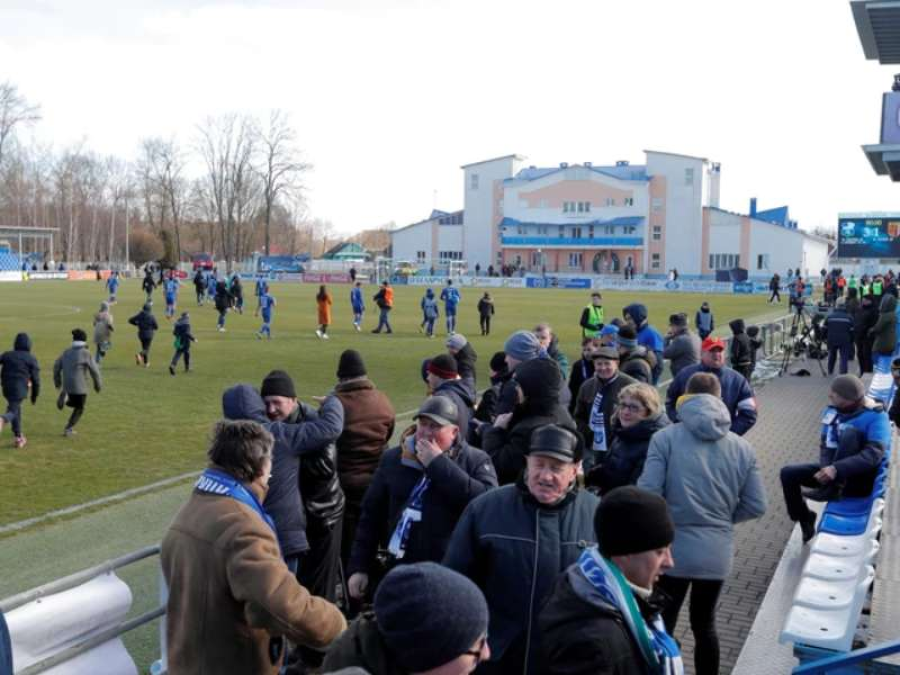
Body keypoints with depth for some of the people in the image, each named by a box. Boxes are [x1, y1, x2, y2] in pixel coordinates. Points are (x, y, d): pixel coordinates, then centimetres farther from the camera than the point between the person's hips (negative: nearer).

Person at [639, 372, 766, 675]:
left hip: (672, 549, -3)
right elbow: (756, 506, 4)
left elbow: (647, 494, -15)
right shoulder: (742, 447, 2)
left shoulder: (665, 438, -10)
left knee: (661, 628, 10)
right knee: (704, 624, 22)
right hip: (717, 553, 4)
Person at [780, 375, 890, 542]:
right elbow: (825, 444, 2)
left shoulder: (876, 416, -19)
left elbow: (874, 455, -29)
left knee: (850, 432, -30)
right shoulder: (832, 410, 0)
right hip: (834, 472, 6)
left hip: (861, 478, -6)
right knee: (788, 473, -9)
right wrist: (827, 467, -20)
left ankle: (833, 489, -26)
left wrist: (837, 469, -40)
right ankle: (805, 519, 8)